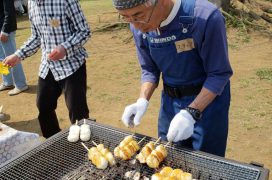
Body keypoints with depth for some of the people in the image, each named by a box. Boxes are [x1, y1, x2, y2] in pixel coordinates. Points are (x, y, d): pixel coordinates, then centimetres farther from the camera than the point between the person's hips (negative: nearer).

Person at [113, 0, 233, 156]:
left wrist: (190, 113, -28)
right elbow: (150, 69, 2)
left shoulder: (206, 17, -27)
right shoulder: (140, 27, -11)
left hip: (209, 99, -4)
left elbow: (219, 74, -19)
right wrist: (143, 101, -14)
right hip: (170, 100, 5)